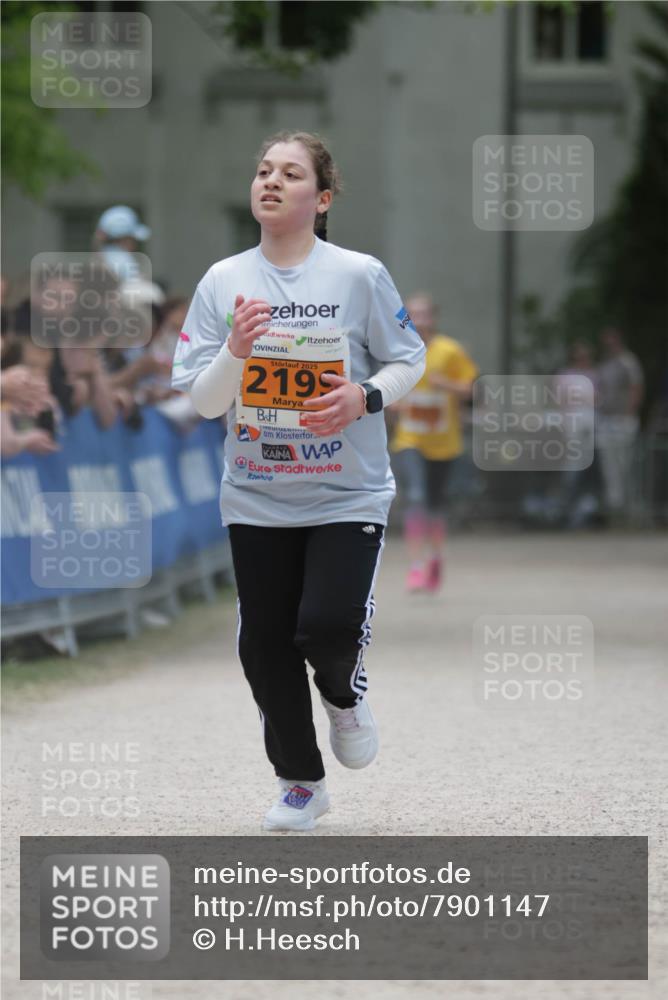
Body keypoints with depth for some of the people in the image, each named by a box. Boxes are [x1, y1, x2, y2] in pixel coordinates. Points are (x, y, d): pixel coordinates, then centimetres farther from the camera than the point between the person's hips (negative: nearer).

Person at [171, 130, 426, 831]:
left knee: (329, 627, -19)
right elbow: (204, 402, -1)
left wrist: (367, 396, -16)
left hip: (348, 494, -3)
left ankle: (344, 695, 19)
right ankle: (300, 781, 26)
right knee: (265, 643, 6)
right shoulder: (222, 282, -1)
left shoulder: (360, 275, -7)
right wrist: (235, 350, -21)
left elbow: (408, 360, 4)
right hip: (256, 499, 3)